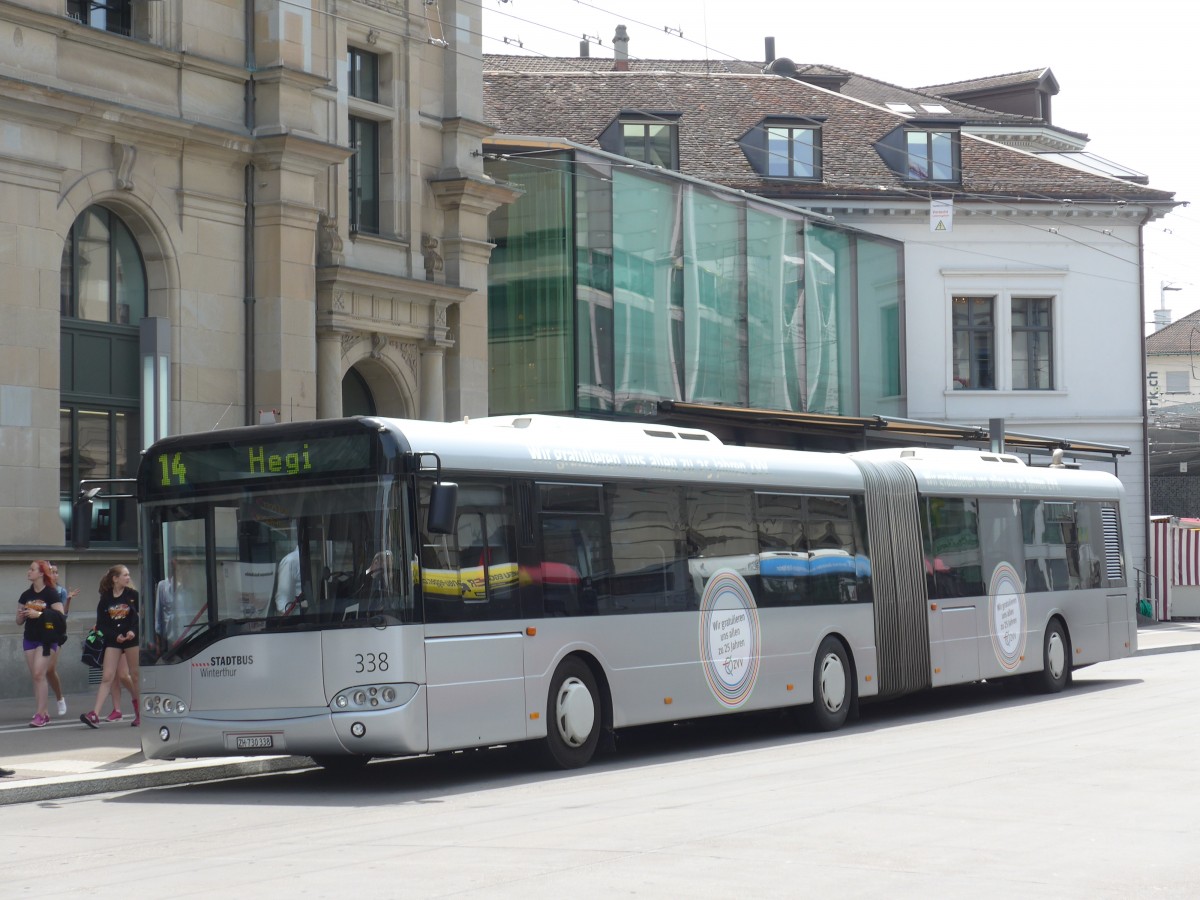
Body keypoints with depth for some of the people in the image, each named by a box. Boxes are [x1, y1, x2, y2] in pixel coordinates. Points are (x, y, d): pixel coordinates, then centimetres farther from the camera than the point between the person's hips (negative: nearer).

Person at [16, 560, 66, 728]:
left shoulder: (51, 593, -6)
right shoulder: (26, 595, 10)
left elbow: (60, 616, -13)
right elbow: (19, 621, 15)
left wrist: (39, 614, -21)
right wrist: (22, 615, -8)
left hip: (47, 639, -6)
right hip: (29, 638, 6)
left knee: (39, 674, -14)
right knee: (35, 676, 6)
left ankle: (40, 714, -12)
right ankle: (43, 713, 12)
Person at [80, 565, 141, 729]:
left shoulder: (133, 595, 0)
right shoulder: (105, 598, 1)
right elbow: (101, 624, 0)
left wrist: (133, 631, -16)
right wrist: (115, 636, -13)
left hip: (132, 638, 0)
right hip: (113, 640, 0)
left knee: (135, 676, 4)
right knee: (107, 677, -7)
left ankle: (139, 713, 16)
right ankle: (95, 715, -14)